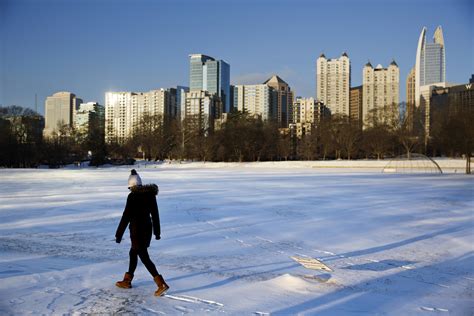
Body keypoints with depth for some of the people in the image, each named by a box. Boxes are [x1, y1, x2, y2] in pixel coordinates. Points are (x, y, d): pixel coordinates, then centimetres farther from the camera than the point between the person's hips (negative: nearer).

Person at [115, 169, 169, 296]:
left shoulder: (132, 196, -16)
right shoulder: (150, 194, 4)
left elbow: (126, 217, -16)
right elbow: (155, 214, 10)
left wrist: (118, 235, -9)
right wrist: (157, 232, 18)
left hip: (137, 230, -7)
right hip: (148, 228, 7)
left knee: (144, 257, -2)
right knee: (133, 253, 22)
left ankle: (161, 284, -8)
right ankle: (127, 281, 34)